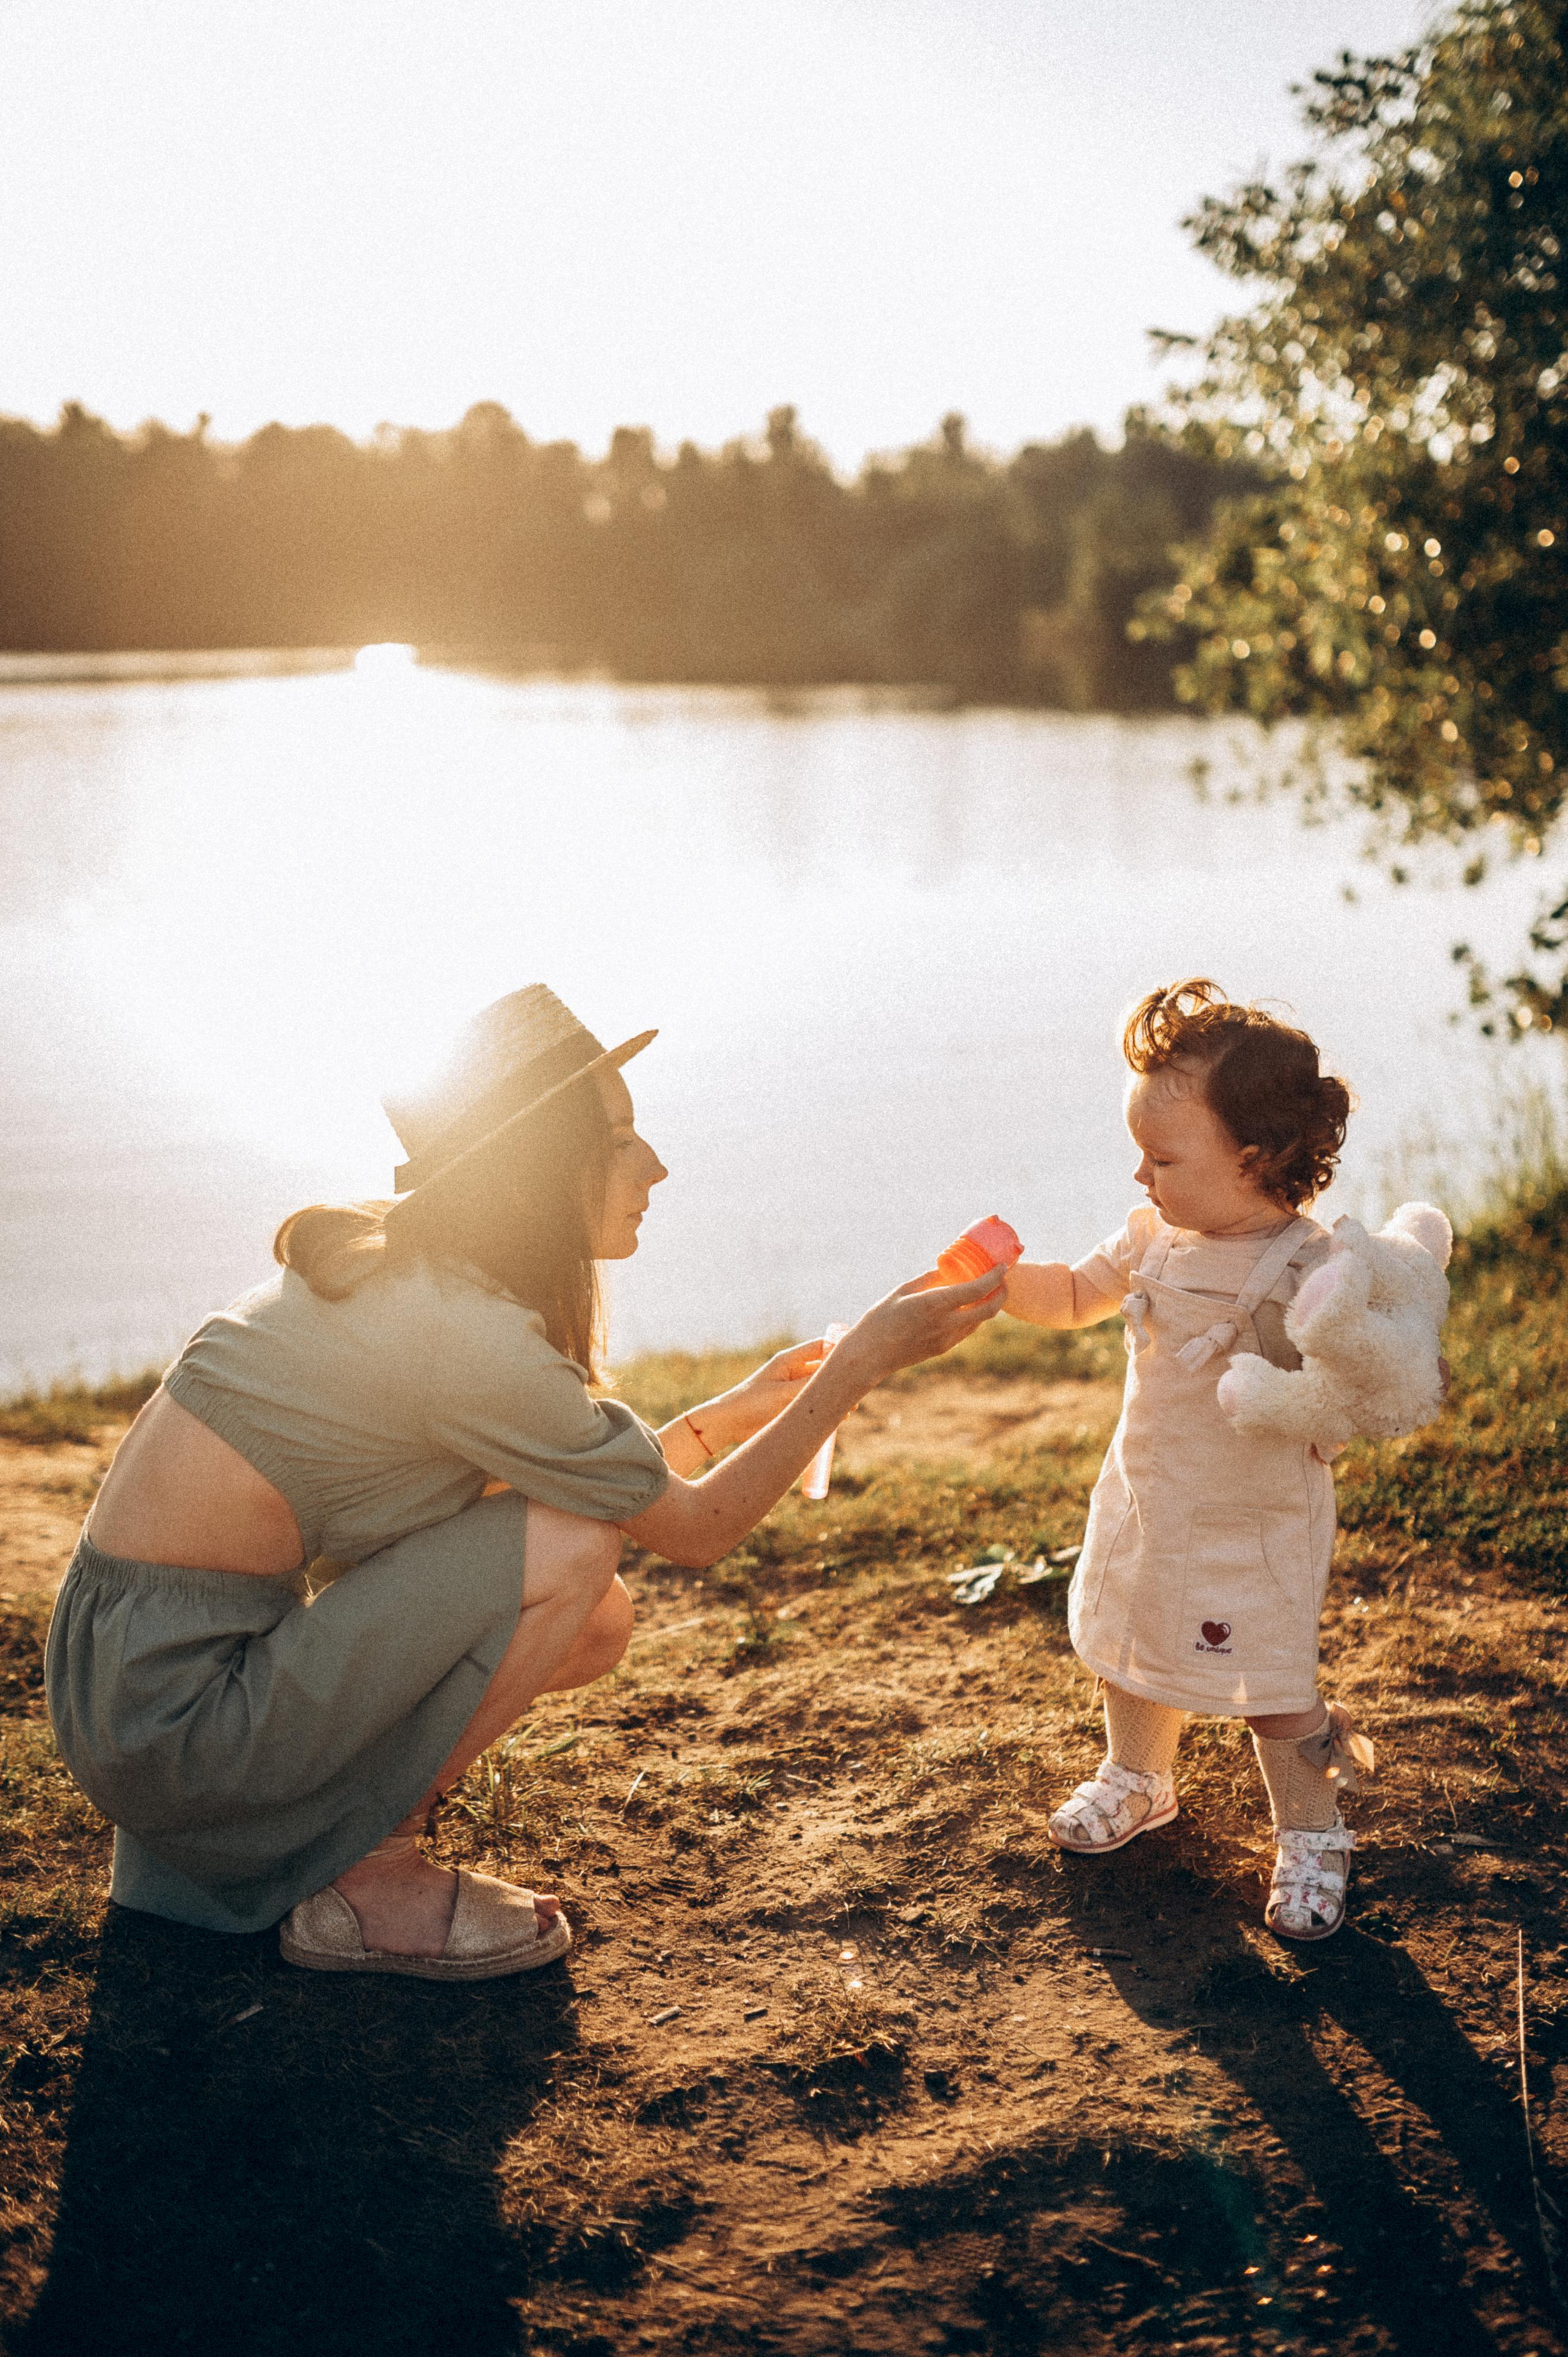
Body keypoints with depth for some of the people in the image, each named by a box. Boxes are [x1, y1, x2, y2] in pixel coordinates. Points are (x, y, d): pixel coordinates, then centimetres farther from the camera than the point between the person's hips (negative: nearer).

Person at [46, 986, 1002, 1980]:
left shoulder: (387, 1267, 8)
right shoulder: (466, 1331, -20)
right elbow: (695, 1527, -9)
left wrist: (733, 1413, 19)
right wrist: (864, 1359, -5)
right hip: (166, 1725, -9)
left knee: (596, 1623, 7)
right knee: (569, 1547, -16)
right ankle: (367, 1881, -3)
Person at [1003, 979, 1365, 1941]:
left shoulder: (1308, 1271, -25)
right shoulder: (1156, 1237, -6)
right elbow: (1077, 1294, 8)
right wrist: (1000, 1278, -7)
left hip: (1256, 1527, -7)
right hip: (1146, 1505, 7)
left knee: (1273, 1687, 4)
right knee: (1129, 1649, 24)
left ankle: (1313, 1837, 29)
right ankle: (1138, 1778, 51)